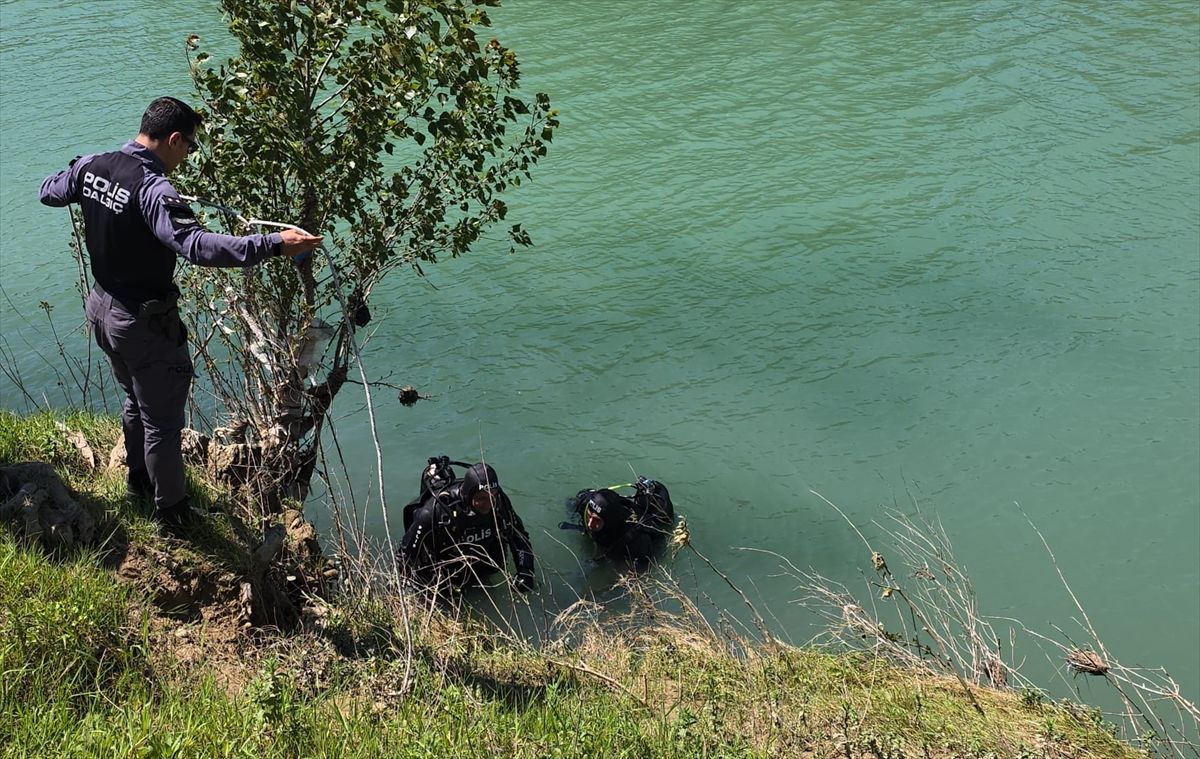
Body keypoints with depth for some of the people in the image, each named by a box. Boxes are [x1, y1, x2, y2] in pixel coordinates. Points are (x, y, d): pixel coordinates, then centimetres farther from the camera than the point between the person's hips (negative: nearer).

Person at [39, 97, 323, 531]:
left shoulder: (91, 166, -3)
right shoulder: (153, 190, -29)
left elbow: (49, 193, 16)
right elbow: (198, 245, -43)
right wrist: (273, 245, -46)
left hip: (102, 308, 9)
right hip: (143, 324, -9)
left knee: (136, 399, 30)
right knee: (162, 421, 9)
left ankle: (138, 478, 50)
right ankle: (170, 509, 24)